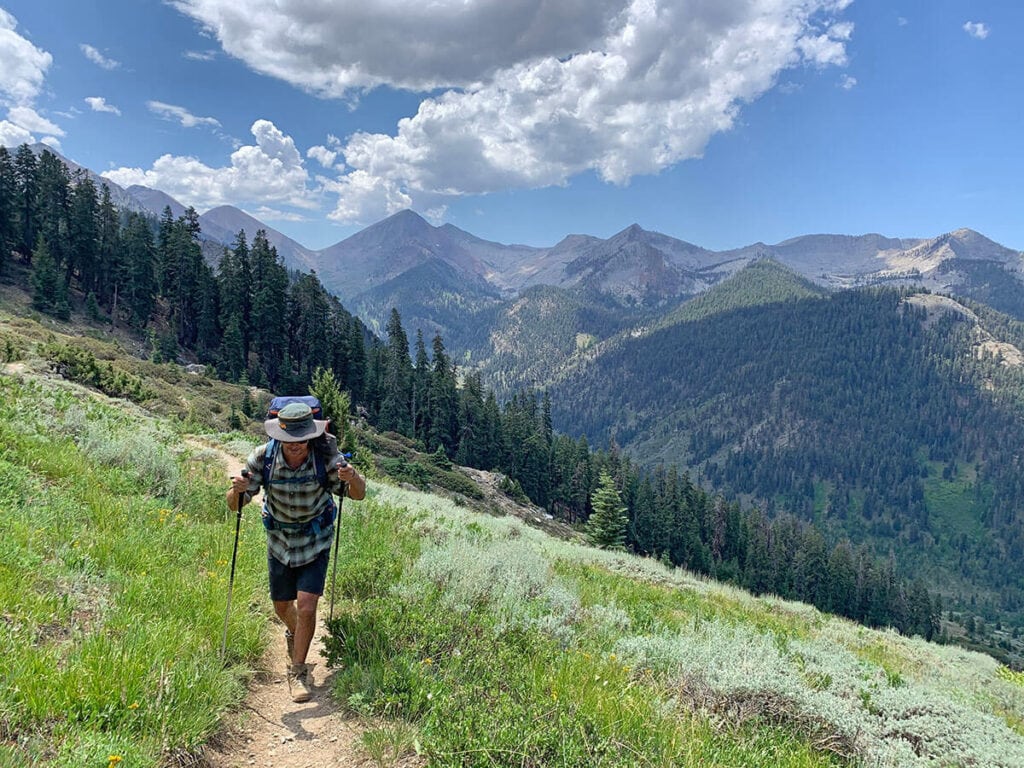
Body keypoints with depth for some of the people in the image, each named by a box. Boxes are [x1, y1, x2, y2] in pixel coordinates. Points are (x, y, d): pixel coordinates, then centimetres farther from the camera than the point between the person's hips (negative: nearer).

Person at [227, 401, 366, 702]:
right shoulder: (263, 457, -22)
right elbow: (234, 504, -17)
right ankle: (294, 634, 53)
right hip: (279, 543, 3)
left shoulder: (326, 458, -26)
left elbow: (358, 495, -21)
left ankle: (299, 670, 11)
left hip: (315, 545, -2)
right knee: (282, 606, 17)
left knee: (306, 606, -12)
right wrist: (237, 490, -42)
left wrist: (353, 479, -45)